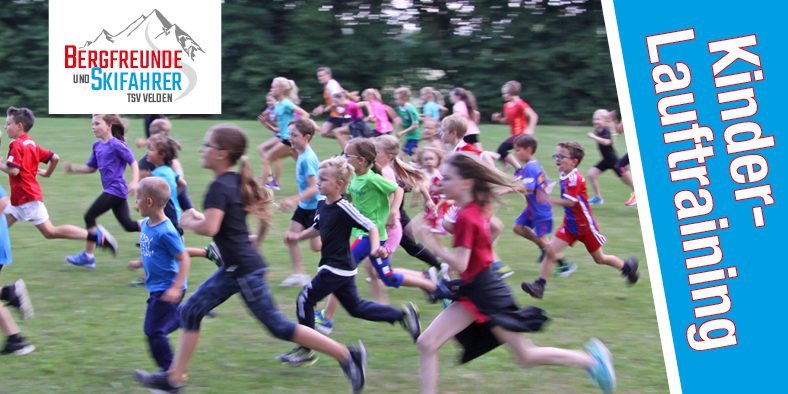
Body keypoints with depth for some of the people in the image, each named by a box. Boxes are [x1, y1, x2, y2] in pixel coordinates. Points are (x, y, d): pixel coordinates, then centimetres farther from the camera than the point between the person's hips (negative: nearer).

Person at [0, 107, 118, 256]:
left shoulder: (16, 145, -14)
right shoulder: (31, 144, 12)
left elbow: (14, 171, -24)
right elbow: (55, 158, 11)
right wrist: (47, 173, 23)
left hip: (27, 197, -10)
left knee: (49, 232, -6)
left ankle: (96, 235, -8)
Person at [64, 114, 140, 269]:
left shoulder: (116, 145, -13)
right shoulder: (97, 146, 11)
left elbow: (133, 163, -12)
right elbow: (91, 167, 18)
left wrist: (134, 182, -25)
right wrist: (74, 168, 3)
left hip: (115, 189, -9)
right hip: (116, 191, 9)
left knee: (90, 216, -7)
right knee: (128, 225, 11)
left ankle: (88, 256, 1)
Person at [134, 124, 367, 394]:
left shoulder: (219, 187, -18)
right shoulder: (235, 182, 9)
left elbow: (209, 228, -31)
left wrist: (188, 223, -9)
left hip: (244, 269, -10)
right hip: (235, 267, 10)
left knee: (278, 327, -4)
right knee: (191, 311, 11)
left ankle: (347, 355, 0)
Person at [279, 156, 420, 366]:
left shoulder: (344, 208, -20)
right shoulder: (322, 204, 7)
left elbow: (371, 227, -20)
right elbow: (317, 228, 23)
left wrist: (376, 247, -36)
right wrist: (298, 236, 8)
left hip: (337, 269, -9)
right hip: (342, 269, 9)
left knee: (305, 299, -5)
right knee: (355, 307, 19)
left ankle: (306, 350, 5)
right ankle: (402, 315, 24)